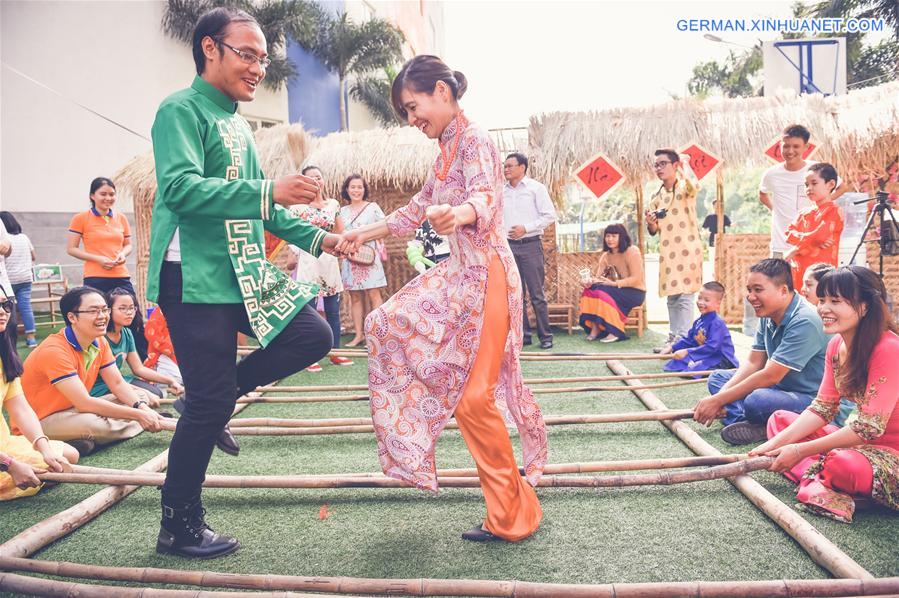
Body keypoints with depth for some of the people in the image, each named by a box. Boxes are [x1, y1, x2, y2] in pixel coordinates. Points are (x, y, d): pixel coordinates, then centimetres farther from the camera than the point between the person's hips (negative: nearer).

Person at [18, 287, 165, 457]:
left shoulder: (100, 342, 0)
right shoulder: (54, 350, -26)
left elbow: (118, 384, 2)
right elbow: (84, 403, -31)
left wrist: (142, 408, -19)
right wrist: (137, 415, -28)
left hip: (72, 410, 9)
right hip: (39, 422, -9)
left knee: (140, 397, 4)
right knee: (91, 424, -37)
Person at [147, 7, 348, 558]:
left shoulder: (238, 124, 17)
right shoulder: (182, 110, -9)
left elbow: (256, 207, 22)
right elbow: (181, 188, -24)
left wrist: (316, 238, 15)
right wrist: (271, 192, -32)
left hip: (245, 275, 9)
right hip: (197, 279, -8)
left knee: (314, 336, 3)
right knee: (210, 404, -4)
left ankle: (215, 395, 16)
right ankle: (179, 527, 14)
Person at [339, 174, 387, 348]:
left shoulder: (373, 207, 4)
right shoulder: (343, 211, 14)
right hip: (350, 258, 4)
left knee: (373, 294, -9)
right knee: (355, 297, 4)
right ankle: (358, 335, 9)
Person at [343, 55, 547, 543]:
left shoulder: (475, 140, -13)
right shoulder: (446, 151, 15)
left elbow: (485, 196, -33)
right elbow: (418, 208, 27)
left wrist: (458, 214, -55)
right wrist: (366, 233, 31)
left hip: (486, 276, -10)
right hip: (458, 274, 10)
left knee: (475, 397, -9)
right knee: (388, 323, 13)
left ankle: (512, 515, 7)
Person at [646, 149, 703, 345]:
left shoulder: (684, 187, -3)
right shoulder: (656, 197, 14)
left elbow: (695, 186, -30)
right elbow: (653, 231, 16)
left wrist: (684, 165, -16)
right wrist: (651, 223, -7)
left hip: (687, 249, -6)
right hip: (667, 252, 6)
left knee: (684, 296, -7)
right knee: (672, 298, 11)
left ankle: (683, 340, -3)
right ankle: (673, 338, 19)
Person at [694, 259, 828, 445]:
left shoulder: (804, 322, -25)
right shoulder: (768, 316, 4)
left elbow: (770, 376, -26)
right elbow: (753, 363, 5)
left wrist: (718, 400, -21)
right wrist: (720, 396, -10)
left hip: (812, 400, -10)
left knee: (757, 400, -38)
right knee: (717, 377, 5)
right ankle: (745, 422, -19)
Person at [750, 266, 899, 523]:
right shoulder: (836, 345, 2)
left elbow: (870, 426, -26)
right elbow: (822, 408, 2)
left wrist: (801, 451, -24)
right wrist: (776, 444, -12)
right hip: (859, 441, 9)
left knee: (843, 464, -38)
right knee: (779, 419, 4)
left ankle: (817, 480, -4)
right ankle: (819, 482, -18)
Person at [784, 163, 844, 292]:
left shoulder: (834, 211, -3)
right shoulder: (804, 212, 16)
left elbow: (819, 235, -13)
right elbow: (789, 234, 5)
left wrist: (794, 250, -5)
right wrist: (812, 239, -12)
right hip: (799, 268, 6)